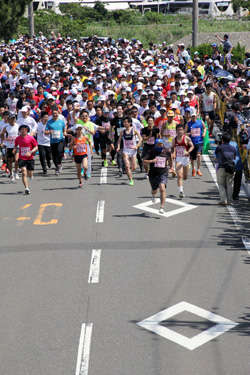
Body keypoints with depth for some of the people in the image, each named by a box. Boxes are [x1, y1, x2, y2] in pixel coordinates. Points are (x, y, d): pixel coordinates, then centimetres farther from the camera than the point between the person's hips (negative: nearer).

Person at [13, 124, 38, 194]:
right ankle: (26, 188, -21)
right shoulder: (17, 138, 2)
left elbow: (36, 147, -2)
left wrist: (31, 152, -19)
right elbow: (16, 145, 20)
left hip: (30, 158, 0)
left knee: (30, 175, 4)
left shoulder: (31, 138, -6)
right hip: (21, 158, 1)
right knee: (24, 172, -17)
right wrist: (14, 149, -3)